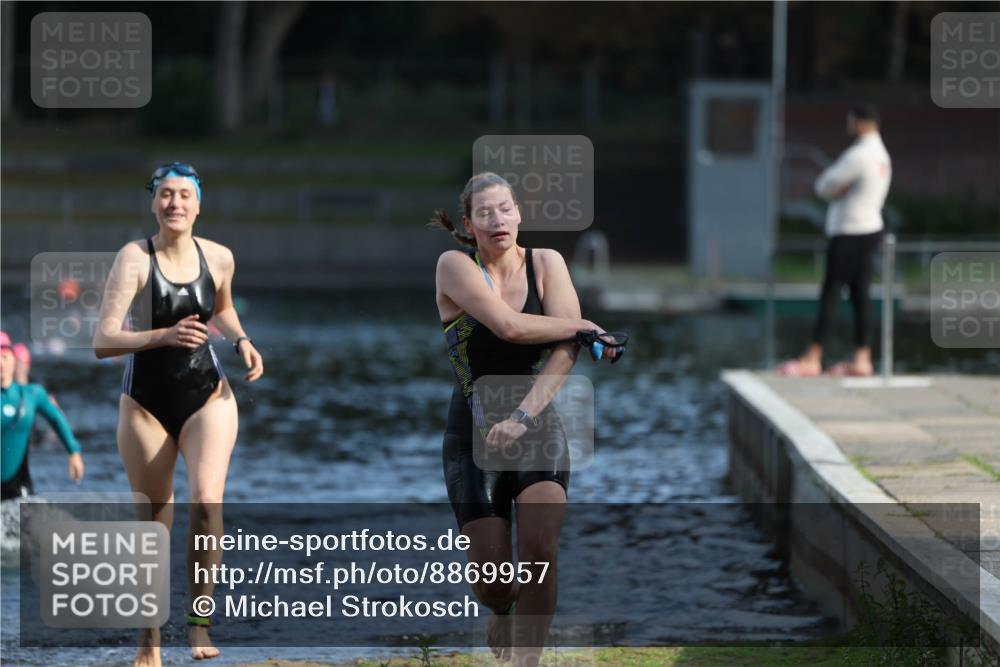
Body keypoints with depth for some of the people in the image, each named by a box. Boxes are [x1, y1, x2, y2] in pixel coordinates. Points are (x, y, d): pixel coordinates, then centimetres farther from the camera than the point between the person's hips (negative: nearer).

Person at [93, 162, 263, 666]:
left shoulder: (218, 258, -1)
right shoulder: (134, 258, -13)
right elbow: (103, 341, -22)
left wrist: (241, 341, 4)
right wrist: (164, 335, -36)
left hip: (206, 397, 2)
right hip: (146, 403, -2)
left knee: (207, 500, -22)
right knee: (154, 523, 6)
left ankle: (199, 620, -10)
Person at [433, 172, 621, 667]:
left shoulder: (546, 263, -1)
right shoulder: (455, 266, -8)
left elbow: (565, 351, -12)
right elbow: (509, 325, -23)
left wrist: (523, 416, -24)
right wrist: (589, 328, -14)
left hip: (539, 422, 1)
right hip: (474, 433, -1)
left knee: (539, 551, -21)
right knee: (492, 582, -3)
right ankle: (502, 610, 34)